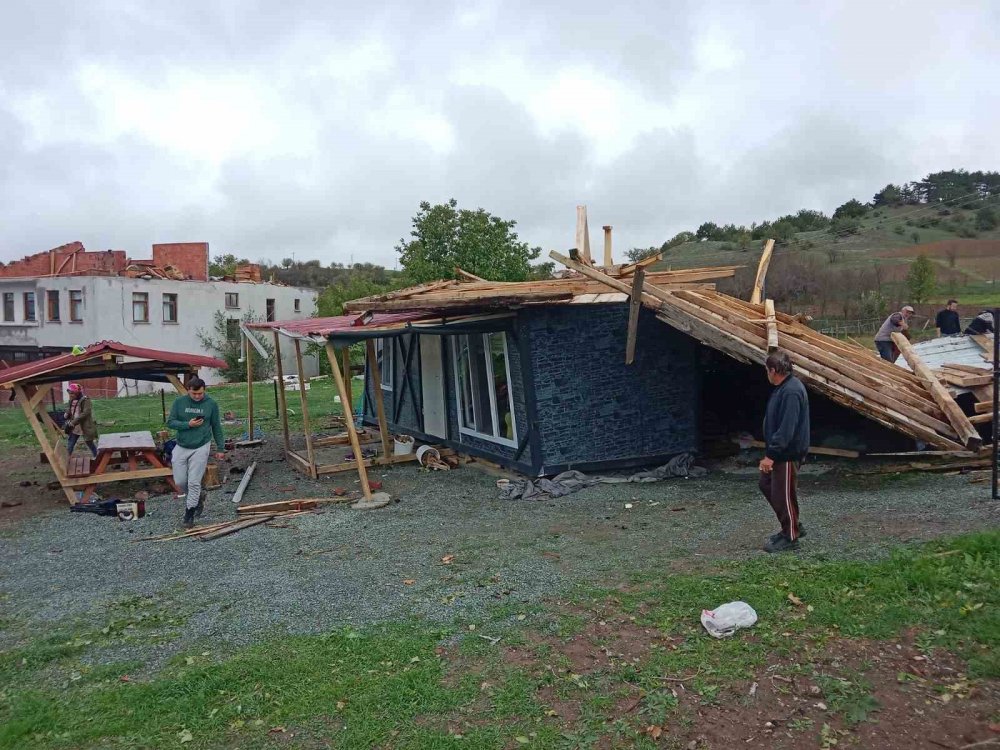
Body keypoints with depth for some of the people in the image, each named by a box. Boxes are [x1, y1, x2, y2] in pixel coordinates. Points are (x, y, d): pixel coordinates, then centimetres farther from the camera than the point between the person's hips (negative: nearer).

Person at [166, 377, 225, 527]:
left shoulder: (211, 404, -4)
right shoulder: (179, 402, -2)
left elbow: (216, 427, 4)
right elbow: (170, 422, -1)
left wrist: (221, 448, 6)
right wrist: (188, 424, -17)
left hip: (200, 448, -2)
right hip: (181, 447, 3)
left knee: (194, 482, -5)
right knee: (180, 481, 6)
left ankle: (189, 514, 7)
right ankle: (198, 496, 33)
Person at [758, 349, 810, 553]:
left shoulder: (791, 392, -25)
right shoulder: (783, 387, 9)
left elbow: (786, 429, -28)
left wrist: (771, 455, -25)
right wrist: (771, 452, 21)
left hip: (788, 453, -11)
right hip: (779, 451, 11)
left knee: (783, 494, 0)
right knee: (766, 484, 18)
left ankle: (790, 537, 16)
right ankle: (793, 527, 29)